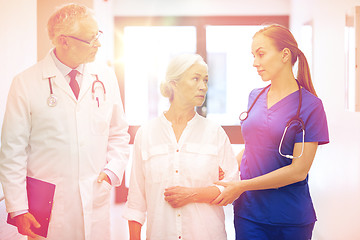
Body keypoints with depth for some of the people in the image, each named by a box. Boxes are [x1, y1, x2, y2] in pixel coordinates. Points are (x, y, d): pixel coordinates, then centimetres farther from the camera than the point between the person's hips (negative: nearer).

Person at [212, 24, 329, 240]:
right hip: (248, 211, 4)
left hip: (290, 218, -4)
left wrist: (242, 186, -15)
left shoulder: (310, 105, -10)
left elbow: (298, 171, -14)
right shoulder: (255, 97, 6)